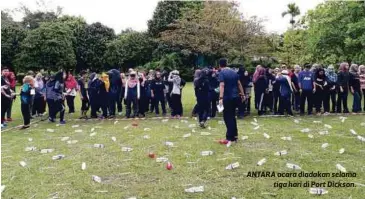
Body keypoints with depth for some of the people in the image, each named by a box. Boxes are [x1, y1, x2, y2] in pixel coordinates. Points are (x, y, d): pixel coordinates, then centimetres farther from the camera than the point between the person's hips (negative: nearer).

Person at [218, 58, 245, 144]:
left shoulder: (221, 73, -9)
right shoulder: (233, 72, 12)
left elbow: (222, 85, -21)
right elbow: (239, 84, 14)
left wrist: (221, 98, -28)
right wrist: (242, 94, 20)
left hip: (228, 98, -7)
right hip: (236, 97, 7)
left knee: (228, 117, -2)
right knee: (232, 116, 18)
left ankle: (229, 138, -3)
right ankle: (234, 135, 24)